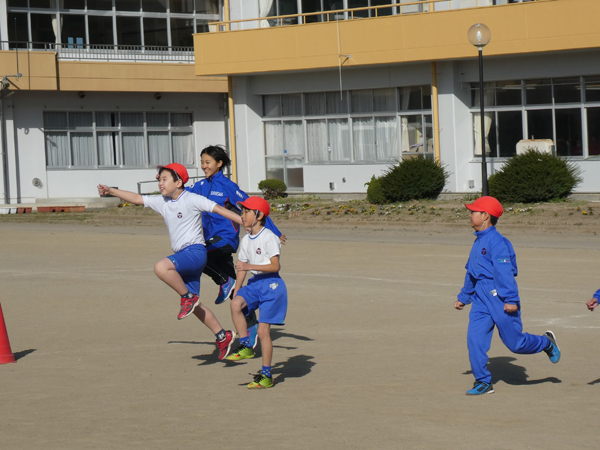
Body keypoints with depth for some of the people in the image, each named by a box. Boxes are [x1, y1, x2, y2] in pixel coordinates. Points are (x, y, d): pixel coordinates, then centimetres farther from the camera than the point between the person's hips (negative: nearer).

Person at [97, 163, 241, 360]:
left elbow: (218, 209, -10)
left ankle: (188, 297, -13)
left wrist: (245, 222, -14)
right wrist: (111, 191, 10)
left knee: (161, 267, -31)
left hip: (195, 252, -8)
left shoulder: (191, 200, -8)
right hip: (182, 255, 8)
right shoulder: (162, 202, 12)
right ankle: (223, 336, 17)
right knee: (194, 306, 9)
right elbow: (137, 199, 17)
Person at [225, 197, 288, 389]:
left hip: (271, 285, -7)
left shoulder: (268, 238, -13)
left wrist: (250, 266, -24)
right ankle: (245, 346, -10)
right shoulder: (246, 240, 10)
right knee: (236, 304, -24)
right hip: (255, 283, 7)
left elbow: (275, 266, -18)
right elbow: (242, 268, 17)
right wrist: (236, 292, 13)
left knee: (263, 330, -6)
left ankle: (266, 375, 5)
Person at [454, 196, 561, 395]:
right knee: (474, 338, -4)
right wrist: (463, 297, 29)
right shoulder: (478, 241, 13)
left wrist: (511, 299, -26)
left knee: (515, 343, 1)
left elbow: (505, 271, -22)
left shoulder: (496, 241, -16)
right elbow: (471, 272, 23)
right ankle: (483, 382, 1)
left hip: (498, 296, -8)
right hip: (481, 297, 8)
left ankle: (546, 343, 27)